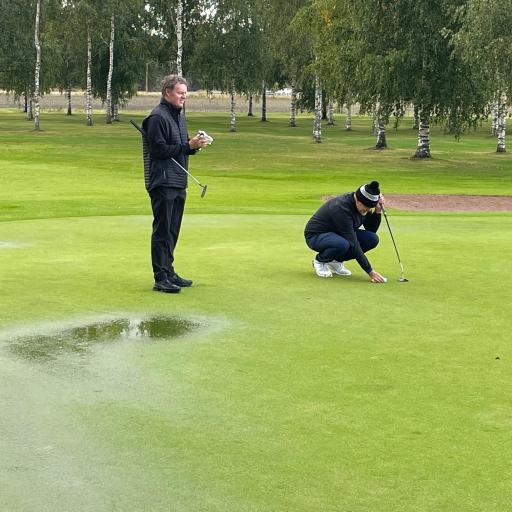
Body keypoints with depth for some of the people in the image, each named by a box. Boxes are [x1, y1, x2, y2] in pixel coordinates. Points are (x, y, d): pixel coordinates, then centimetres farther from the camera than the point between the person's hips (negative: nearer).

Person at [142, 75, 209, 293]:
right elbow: (159, 150, -17)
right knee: (162, 231, -7)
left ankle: (168, 272, 23)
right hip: (163, 183, -9)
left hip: (178, 183, 9)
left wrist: (194, 145, 3)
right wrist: (188, 146, -16)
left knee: (172, 231, 14)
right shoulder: (157, 117, -11)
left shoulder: (179, 115, 19)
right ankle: (161, 278, -5)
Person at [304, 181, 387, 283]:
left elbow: (371, 230, 1)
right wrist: (370, 271, -34)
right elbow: (353, 244, -35)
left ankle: (335, 260, 3)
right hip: (316, 236, -8)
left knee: (372, 239, -13)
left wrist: (377, 211, -17)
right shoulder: (342, 208, -34)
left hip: (338, 234, 8)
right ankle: (320, 260, -6)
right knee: (342, 244, -39)